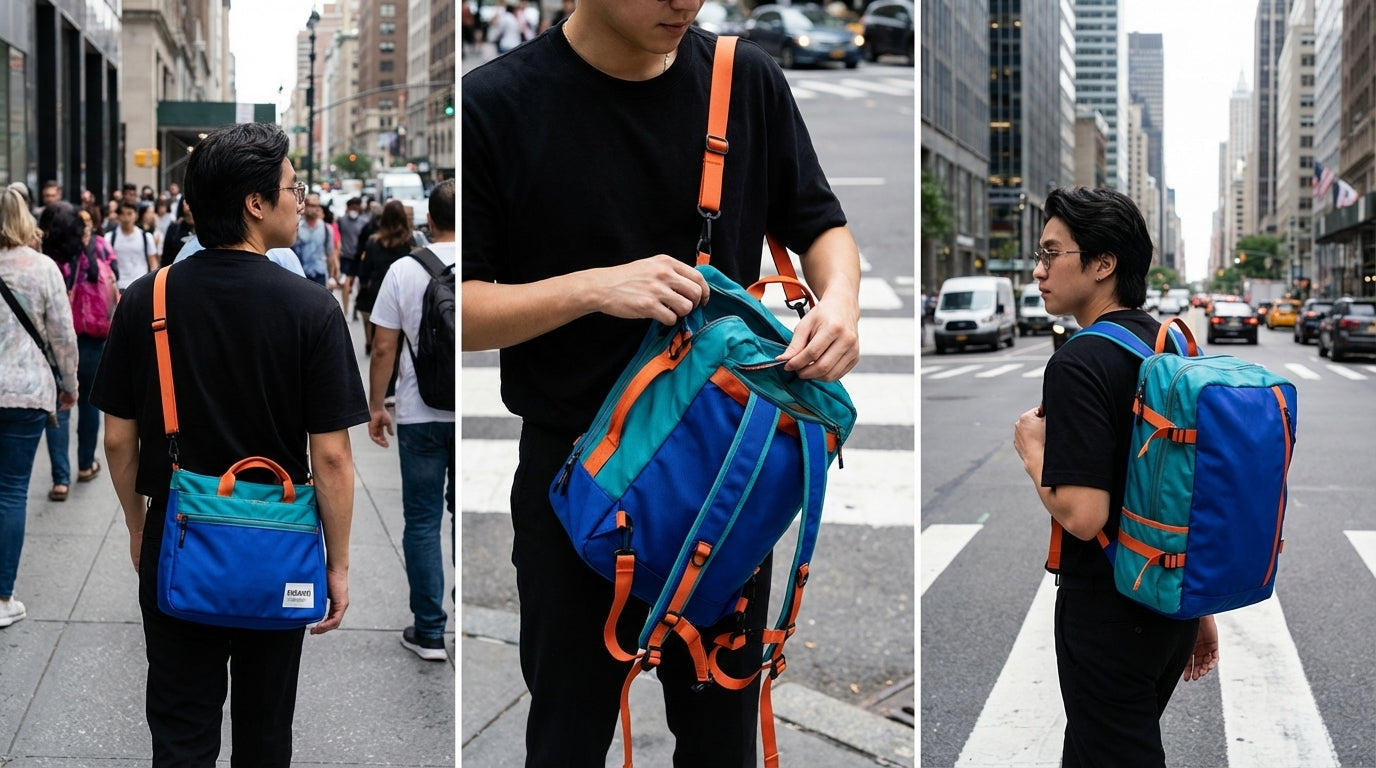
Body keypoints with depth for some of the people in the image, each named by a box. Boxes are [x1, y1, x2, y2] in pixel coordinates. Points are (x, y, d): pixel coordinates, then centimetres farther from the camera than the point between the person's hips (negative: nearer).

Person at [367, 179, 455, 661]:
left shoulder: (404, 270, -6)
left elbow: (384, 347, -5)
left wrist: (375, 406, 7)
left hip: (420, 414, -1)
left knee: (423, 521, 6)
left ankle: (429, 632, 9)